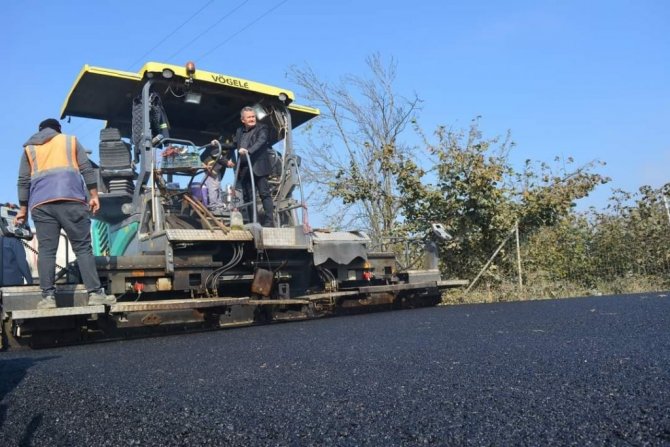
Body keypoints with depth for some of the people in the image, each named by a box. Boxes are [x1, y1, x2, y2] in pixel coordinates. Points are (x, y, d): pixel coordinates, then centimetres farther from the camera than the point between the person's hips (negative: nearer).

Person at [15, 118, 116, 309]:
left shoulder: (29, 148, 23)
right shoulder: (71, 140, 21)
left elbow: (23, 181, 16)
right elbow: (87, 170, 9)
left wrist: (23, 209, 18)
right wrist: (94, 196, 7)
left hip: (41, 204, 2)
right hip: (71, 199, -2)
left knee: (46, 251, 0)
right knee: (83, 247, -3)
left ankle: (48, 297, -6)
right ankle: (95, 293, -9)